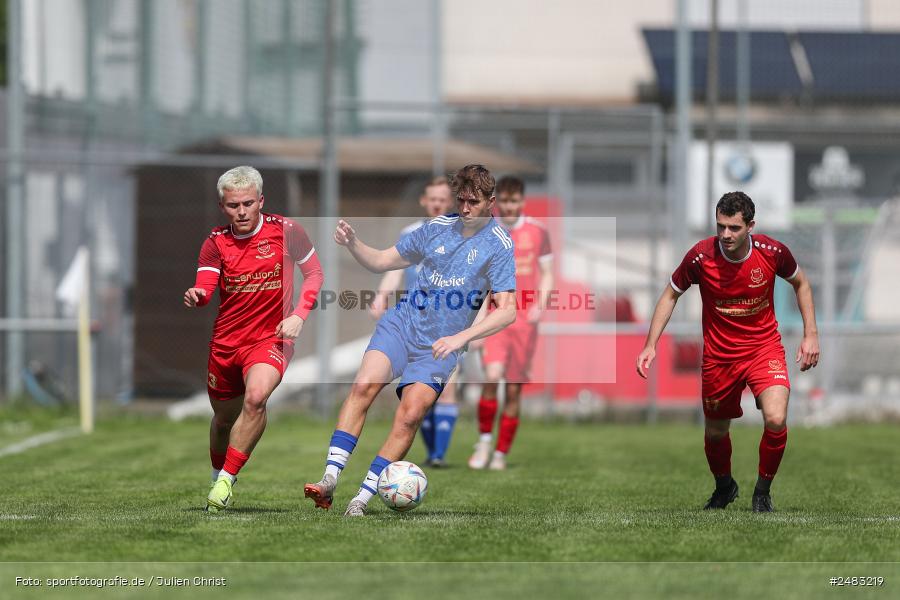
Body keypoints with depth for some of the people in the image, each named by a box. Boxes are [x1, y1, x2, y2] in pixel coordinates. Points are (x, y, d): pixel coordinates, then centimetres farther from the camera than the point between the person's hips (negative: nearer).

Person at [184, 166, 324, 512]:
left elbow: (315, 273, 5)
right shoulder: (216, 242, -1)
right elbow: (204, 291, -11)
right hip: (225, 342, 3)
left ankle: (226, 482, -21)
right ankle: (218, 477, 42)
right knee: (224, 418, 13)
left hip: (271, 338, -3)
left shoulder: (285, 231, -5)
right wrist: (195, 297, -36)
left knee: (255, 398, -30)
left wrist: (299, 315, -9)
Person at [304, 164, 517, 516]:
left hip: (440, 347, -2)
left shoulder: (499, 245, -3)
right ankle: (330, 479, -27)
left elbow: (507, 311, -9)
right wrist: (352, 244, -2)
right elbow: (382, 262, 18)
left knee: (409, 417, -18)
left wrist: (460, 338, -20)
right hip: (402, 325, 2)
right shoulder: (437, 228, 9)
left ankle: (362, 498, -12)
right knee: (364, 385, -23)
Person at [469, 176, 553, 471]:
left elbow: (547, 274, 12)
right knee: (493, 375, -22)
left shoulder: (537, 232, 5)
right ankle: (484, 440, -3)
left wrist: (540, 305, -5)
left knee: (514, 390, 2)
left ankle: (501, 453, 14)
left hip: (525, 319, 1)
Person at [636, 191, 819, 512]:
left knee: (776, 420, -22)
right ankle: (724, 487, 45)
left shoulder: (772, 251, -15)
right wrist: (650, 345, -6)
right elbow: (671, 294, 0)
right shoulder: (700, 256, -17)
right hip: (718, 354, 1)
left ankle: (763, 492, 2)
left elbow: (801, 283, 7)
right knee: (715, 432, 12)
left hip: (764, 347, -1)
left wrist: (810, 335, 2)